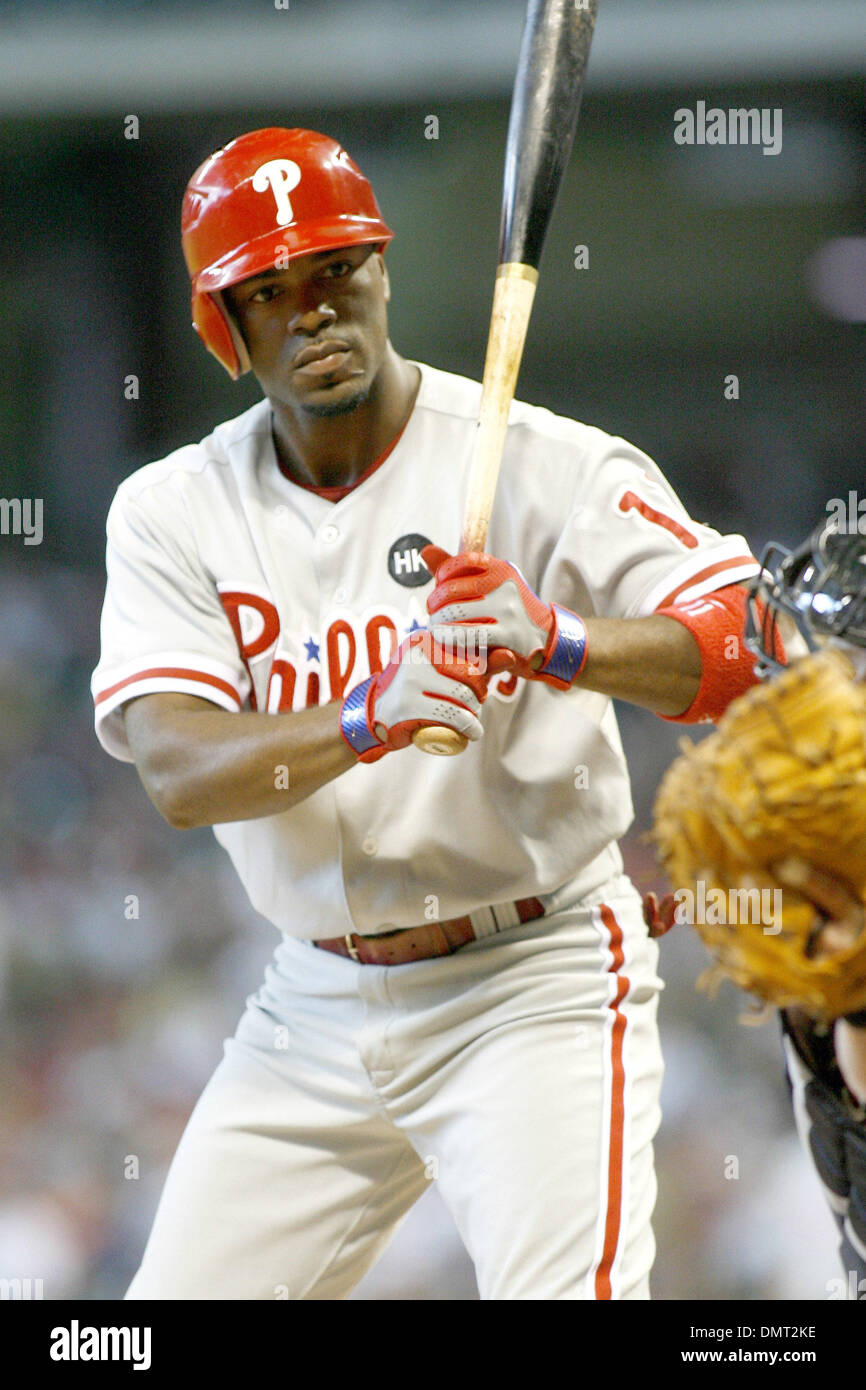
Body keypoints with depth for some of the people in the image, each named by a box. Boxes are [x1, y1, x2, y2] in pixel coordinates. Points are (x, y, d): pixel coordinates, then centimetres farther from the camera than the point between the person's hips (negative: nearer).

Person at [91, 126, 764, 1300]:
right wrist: (372, 715, -33)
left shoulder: (547, 466, -9)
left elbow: (754, 653, -19)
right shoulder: (172, 513, 1)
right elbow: (179, 772, -15)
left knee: (560, 1288, -23)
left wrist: (557, 644, -37)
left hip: (537, 985, -4)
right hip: (317, 1009, 4)